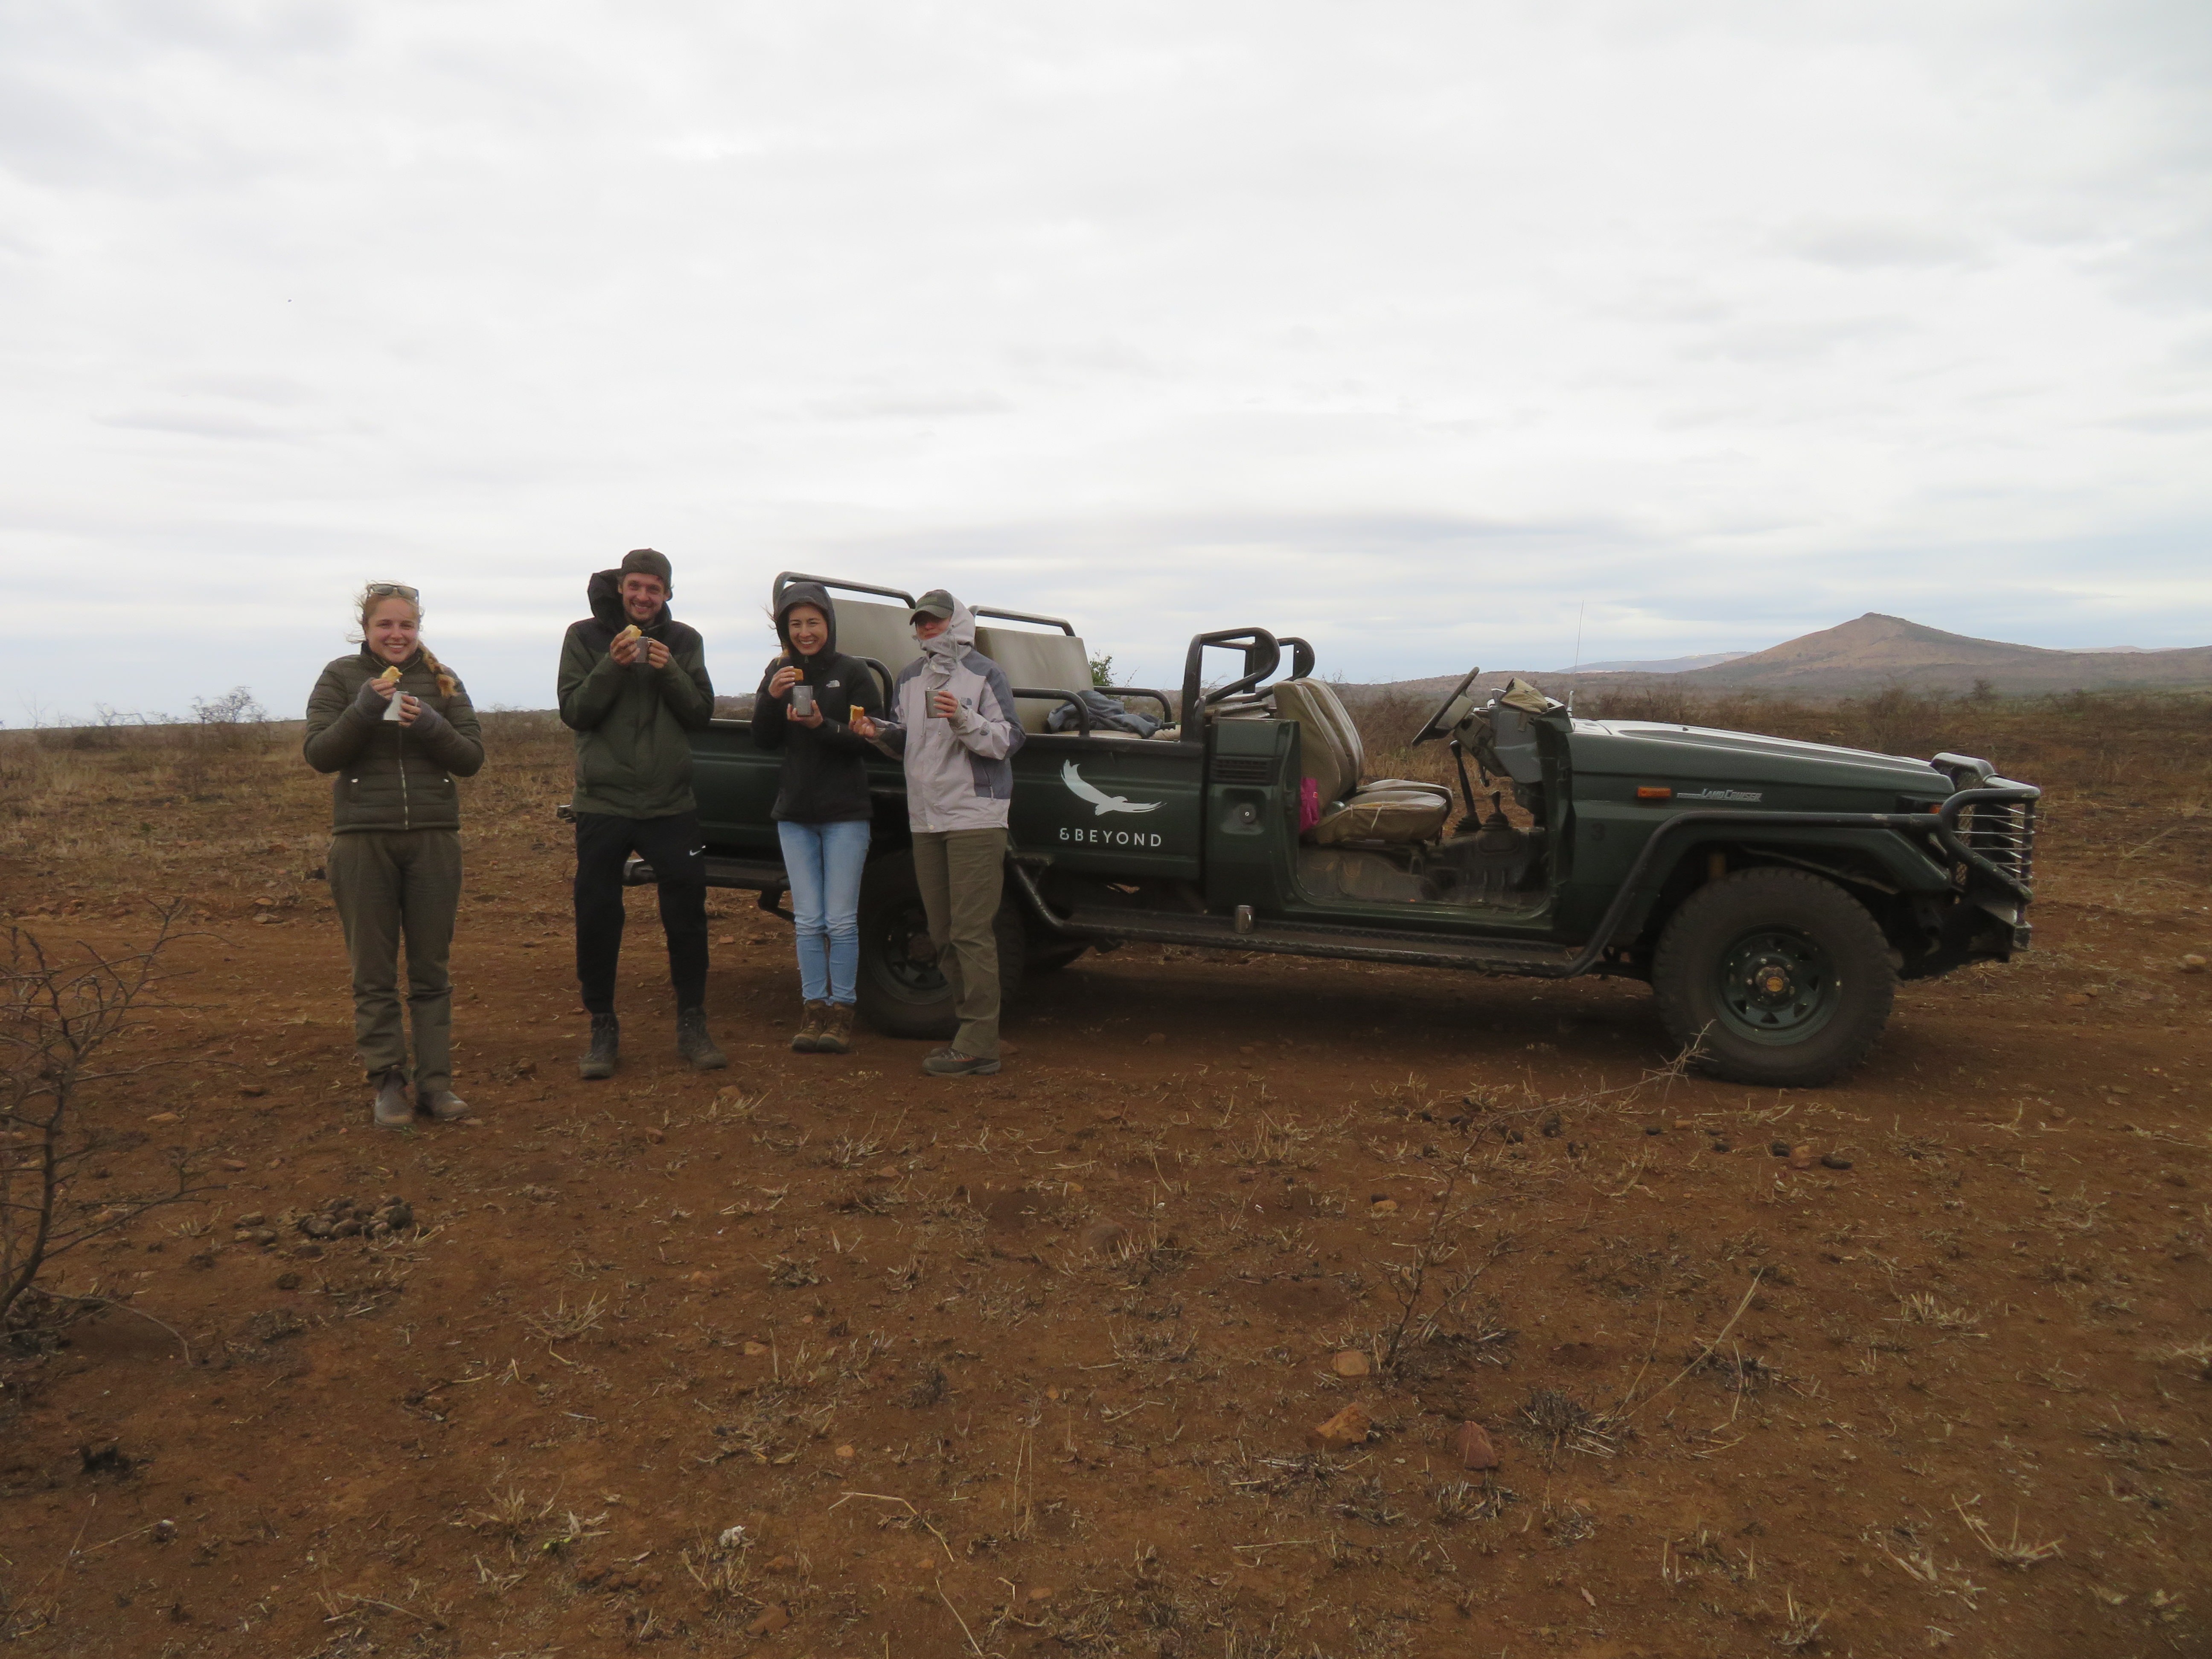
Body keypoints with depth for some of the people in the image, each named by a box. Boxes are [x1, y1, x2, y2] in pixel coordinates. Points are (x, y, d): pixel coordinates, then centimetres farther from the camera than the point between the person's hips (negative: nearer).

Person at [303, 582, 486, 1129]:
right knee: (373, 974, 3)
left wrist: (431, 725, -15)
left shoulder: (442, 680, 8)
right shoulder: (342, 677, 4)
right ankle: (388, 1083, 11)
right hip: (362, 841, -1)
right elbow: (318, 754, -5)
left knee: (431, 971, 6)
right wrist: (363, 710, -19)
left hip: (434, 838, 1)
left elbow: (472, 758, 3)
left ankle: (435, 1082, 11)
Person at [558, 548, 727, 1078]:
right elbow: (574, 712, -6)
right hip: (602, 801, -1)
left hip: (670, 803, 1)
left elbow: (702, 714, 0)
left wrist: (669, 671, -16)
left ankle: (692, 1025, 16)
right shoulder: (585, 636, 2)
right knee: (597, 920, 3)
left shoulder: (684, 641, 6)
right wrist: (612, 665, -20)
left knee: (687, 915, 3)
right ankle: (603, 1030, 17)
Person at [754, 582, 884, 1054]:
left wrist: (823, 726, -24)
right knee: (808, 922, 6)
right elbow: (763, 741, 4)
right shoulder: (778, 673, 8)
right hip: (795, 813, 4)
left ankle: (841, 1014, 7)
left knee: (841, 921, -2)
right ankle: (813, 1012, 12)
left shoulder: (852, 673, -5)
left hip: (845, 812, -4)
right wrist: (770, 698, -14)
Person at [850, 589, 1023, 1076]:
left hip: (975, 816, -7)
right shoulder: (908, 679, 15)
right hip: (926, 818, 7)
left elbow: (1008, 741, -9)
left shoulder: (984, 673, -3)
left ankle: (978, 1046, -7)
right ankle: (970, 1025, 22)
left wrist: (964, 720, -25)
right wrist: (879, 732, -1)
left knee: (972, 933, -10)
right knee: (943, 935, 11)